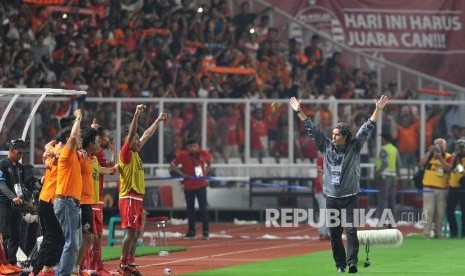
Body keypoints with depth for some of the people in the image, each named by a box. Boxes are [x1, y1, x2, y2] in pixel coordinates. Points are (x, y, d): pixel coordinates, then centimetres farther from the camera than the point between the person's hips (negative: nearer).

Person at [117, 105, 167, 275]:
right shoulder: (126, 153, -9)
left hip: (137, 198, 9)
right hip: (129, 198, -9)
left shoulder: (135, 153, 14)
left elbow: (147, 135, 25)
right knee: (131, 232, -11)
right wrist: (136, 114, -30)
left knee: (136, 233, 9)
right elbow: (131, 134, -22)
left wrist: (158, 120, 31)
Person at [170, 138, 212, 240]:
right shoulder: (183, 155, -10)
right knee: (190, 209, 7)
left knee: (203, 208, -1)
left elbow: (210, 161, 17)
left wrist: (206, 171, 5)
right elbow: (172, 166, -6)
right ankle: (191, 232, 17)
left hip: (201, 185, 1)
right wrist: (183, 174, -13)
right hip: (189, 186, -1)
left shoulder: (203, 154, -4)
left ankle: (206, 232, 5)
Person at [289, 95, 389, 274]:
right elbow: (312, 129, 8)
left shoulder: (354, 147, -1)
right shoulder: (326, 146, 6)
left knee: (351, 230, -12)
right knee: (334, 233, 3)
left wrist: (378, 110, -14)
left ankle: (352, 262, -19)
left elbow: (368, 128, -6)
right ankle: (340, 264, 9)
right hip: (331, 197, 3)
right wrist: (298, 112, 7)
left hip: (350, 197, -3)